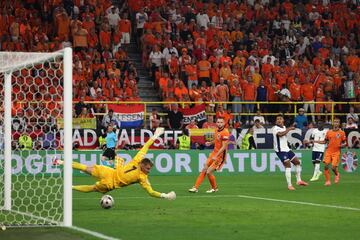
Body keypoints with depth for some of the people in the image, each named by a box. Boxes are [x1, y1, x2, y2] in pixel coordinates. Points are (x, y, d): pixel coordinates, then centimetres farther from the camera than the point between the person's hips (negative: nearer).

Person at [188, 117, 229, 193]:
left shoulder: (225, 132, -20)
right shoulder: (217, 130, 6)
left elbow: (224, 147, -22)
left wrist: (216, 156, -26)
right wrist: (210, 143, 7)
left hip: (220, 155, -8)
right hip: (214, 152, 8)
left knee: (209, 172, -10)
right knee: (204, 169, 7)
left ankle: (214, 188, 13)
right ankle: (196, 187, 14)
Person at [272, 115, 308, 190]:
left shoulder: (284, 127, 13)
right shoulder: (275, 128, -14)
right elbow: (280, 134, -35)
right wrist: (289, 129, -29)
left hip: (286, 149, 9)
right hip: (280, 150, -9)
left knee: (297, 162, 12)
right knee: (288, 165, -17)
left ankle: (299, 180, 23)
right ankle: (289, 185, -13)